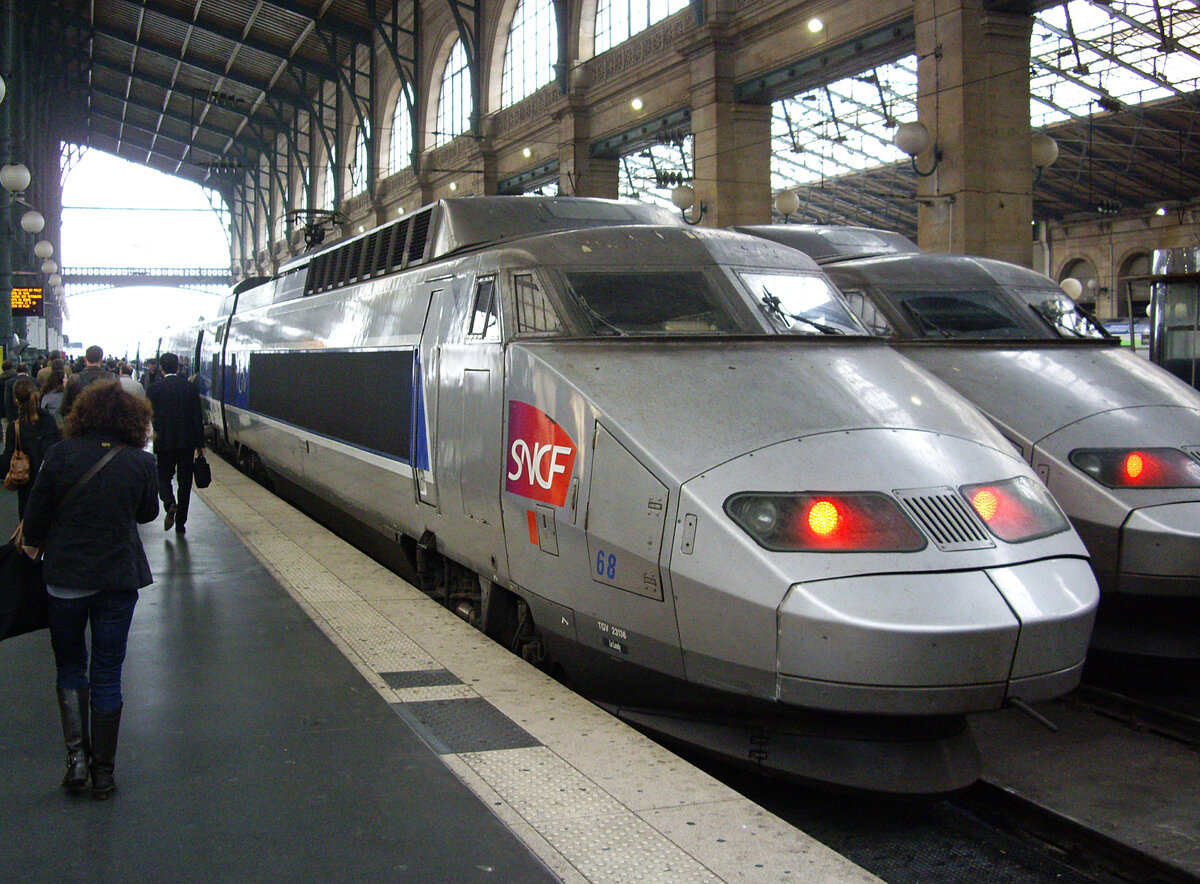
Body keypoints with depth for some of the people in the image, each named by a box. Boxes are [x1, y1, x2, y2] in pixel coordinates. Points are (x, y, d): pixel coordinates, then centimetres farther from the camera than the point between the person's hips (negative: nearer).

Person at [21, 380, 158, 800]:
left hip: (65, 577, 0)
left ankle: (76, 756, 6)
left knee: (69, 668, 19)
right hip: (118, 578, 1)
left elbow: (35, 517, -5)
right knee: (107, 675, 10)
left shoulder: (61, 455, -11)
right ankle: (103, 773, 16)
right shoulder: (140, 462, -8)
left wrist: (31, 540, 15)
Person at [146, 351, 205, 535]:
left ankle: (169, 503, -16)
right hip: (187, 442, 2)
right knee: (185, 482, 8)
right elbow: (198, 417, 0)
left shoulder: (155, 388, -5)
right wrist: (200, 444, 4)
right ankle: (180, 523, 10)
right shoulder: (190, 387, 0)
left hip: (164, 442, -1)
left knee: (163, 476, 14)